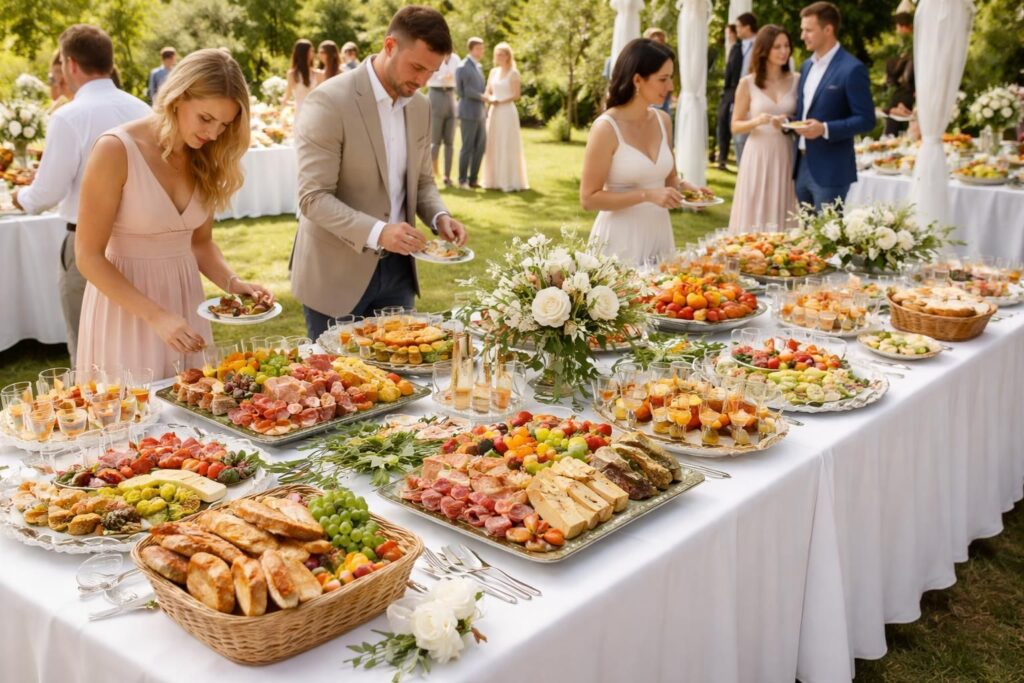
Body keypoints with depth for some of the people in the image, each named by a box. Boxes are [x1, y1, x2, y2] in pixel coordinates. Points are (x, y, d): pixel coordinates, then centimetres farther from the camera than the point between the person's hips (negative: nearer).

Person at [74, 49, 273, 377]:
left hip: (184, 297, 5)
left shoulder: (205, 158, 1)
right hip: (124, 302, -5)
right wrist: (156, 316, -23)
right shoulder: (116, 149, -16)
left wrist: (232, 283, -8)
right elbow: (89, 256, -15)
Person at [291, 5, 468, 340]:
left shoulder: (420, 106, 5)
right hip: (337, 274, -6)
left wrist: (439, 217, -6)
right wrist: (377, 232, -33)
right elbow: (314, 198, -20)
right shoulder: (330, 101, -17)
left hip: (396, 269, 6)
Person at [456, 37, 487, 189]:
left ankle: (473, 179, 15)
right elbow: (466, 91, -13)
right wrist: (483, 97, -11)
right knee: (467, 147, -3)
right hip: (468, 113, -8)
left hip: (480, 113, 8)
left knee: (481, 146, 7)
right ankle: (462, 180, 6)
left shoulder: (479, 67, 16)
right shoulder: (463, 67, -9)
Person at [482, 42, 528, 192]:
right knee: (493, 146, 6)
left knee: (507, 146, -6)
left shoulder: (513, 73, -4)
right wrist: (489, 99, -8)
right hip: (494, 112, 6)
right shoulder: (493, 72, 13)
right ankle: (495, 180, 12)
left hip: (507, 112, -6)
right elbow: (487, 92, 13)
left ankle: (510, 182, -2)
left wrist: (500, 101, -13)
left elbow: (516, 95, -9)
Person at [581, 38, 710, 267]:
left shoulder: (663, 120, 5)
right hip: (621, 240, -6)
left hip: (660, 233, 6)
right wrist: (646, 195, -21)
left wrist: (682, 186, -3)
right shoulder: (606, 128, -14)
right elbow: (589, 199, -15)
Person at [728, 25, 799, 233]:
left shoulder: (796, 81, 5)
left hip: (786, 157, 2)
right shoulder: (748, 83, 0)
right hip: (758, 156, -2)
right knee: (755, 217, 0)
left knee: (784, 217, 4)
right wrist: (756, 121, -18)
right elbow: (735, 126, 1)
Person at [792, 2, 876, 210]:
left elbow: (866, 120, -13)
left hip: (830, 170, -8)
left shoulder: (852, 69, -11)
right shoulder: (807, 66, 14)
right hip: (802, 166, 8)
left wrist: (825, 129, -24)